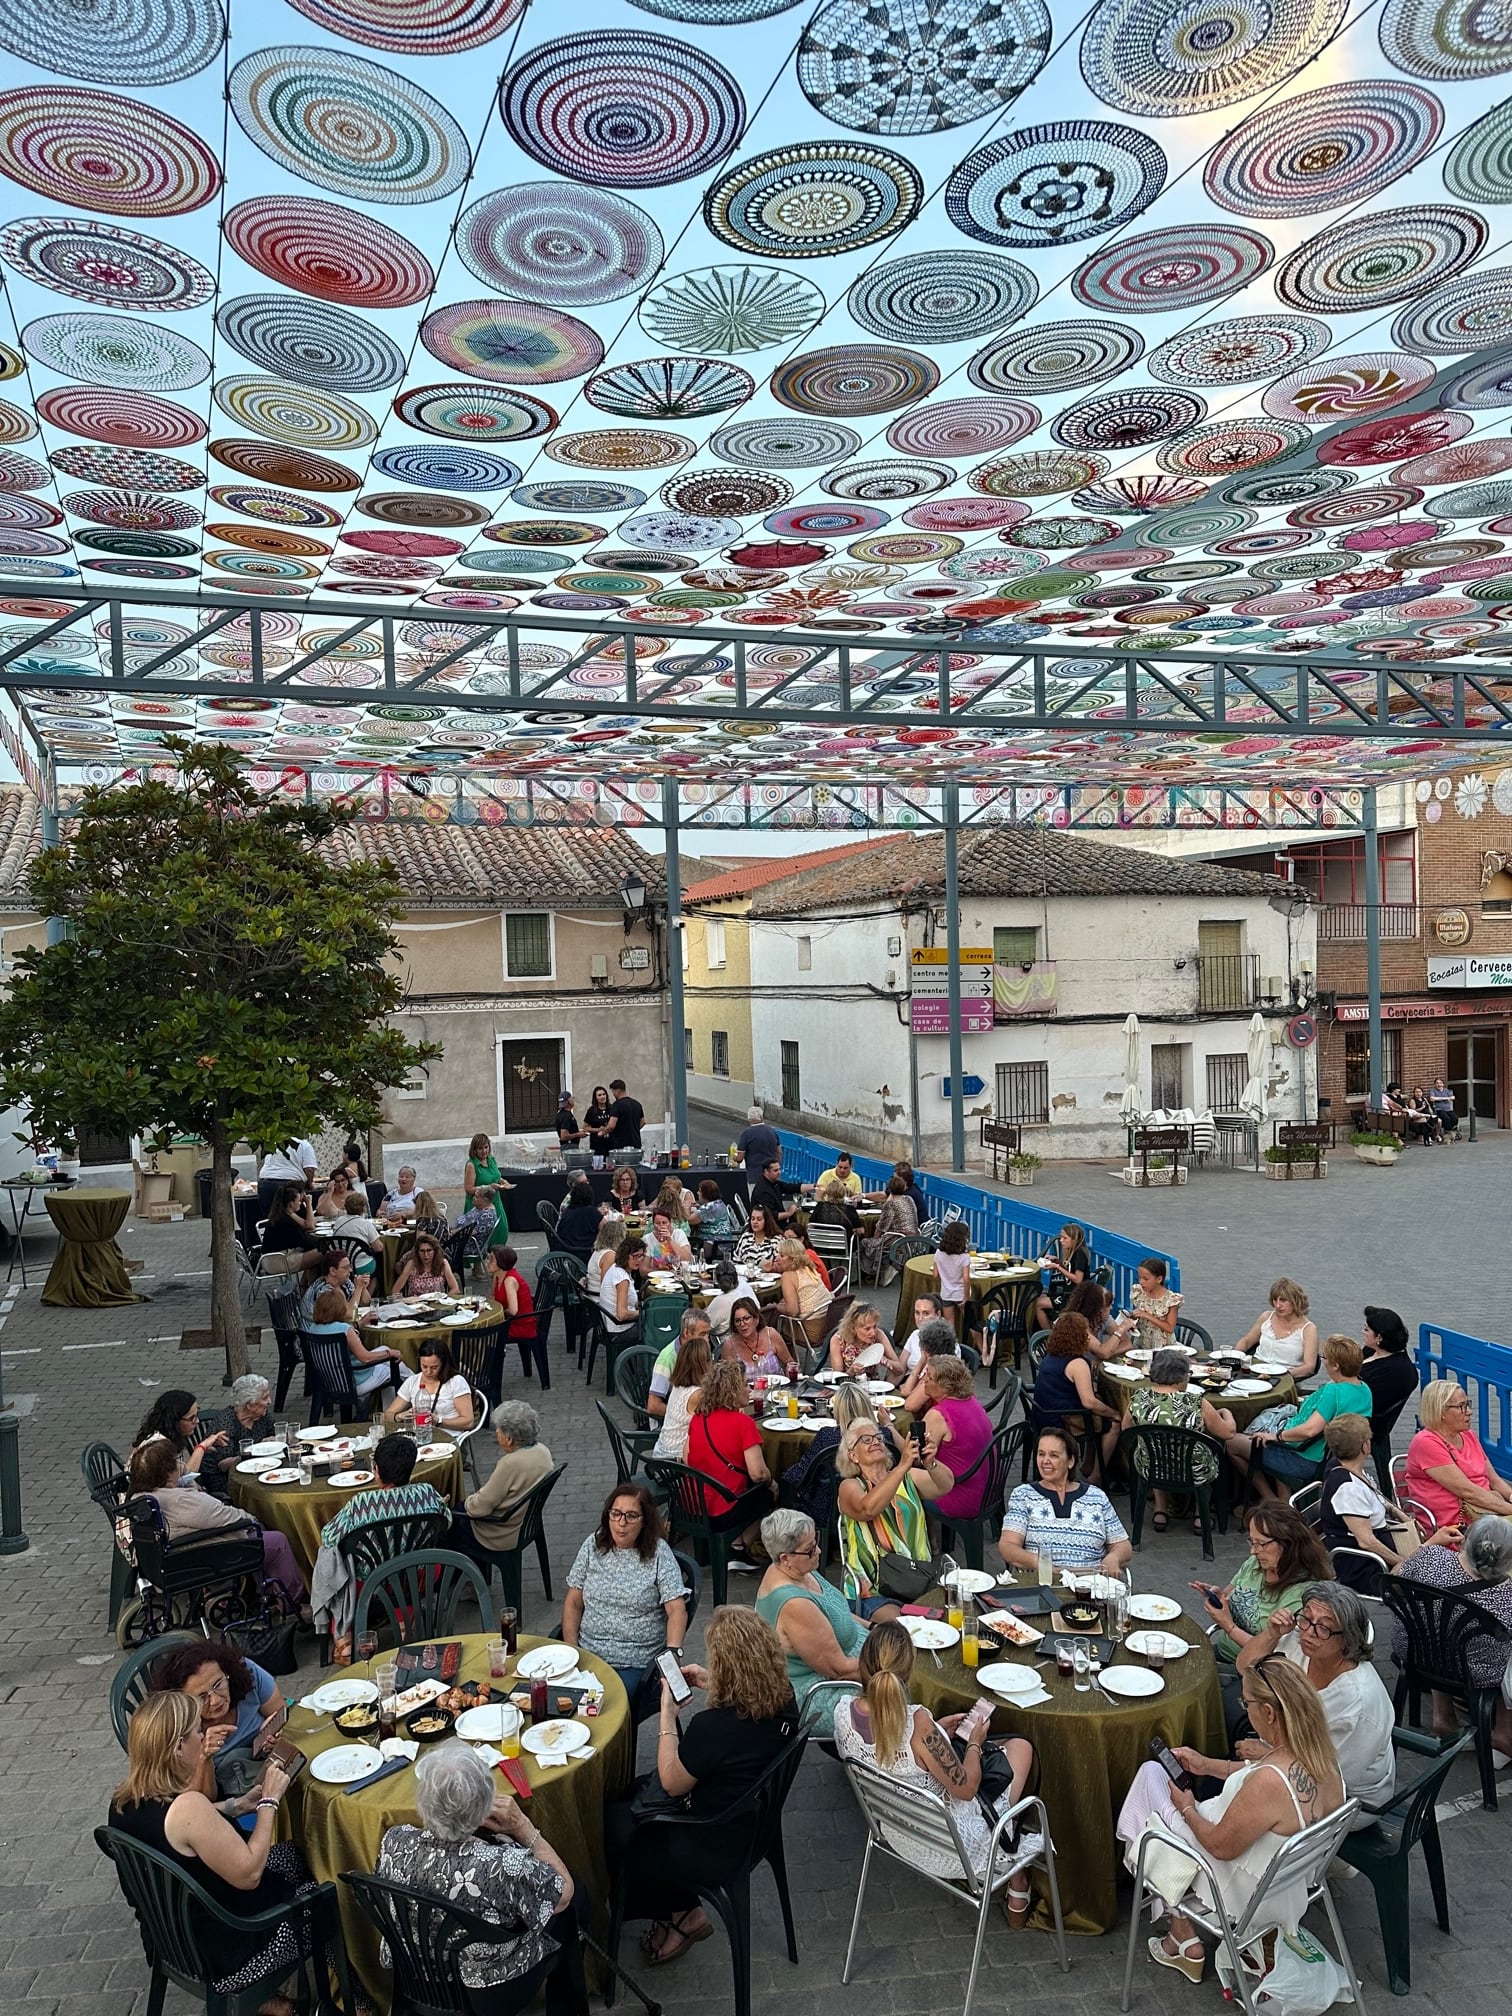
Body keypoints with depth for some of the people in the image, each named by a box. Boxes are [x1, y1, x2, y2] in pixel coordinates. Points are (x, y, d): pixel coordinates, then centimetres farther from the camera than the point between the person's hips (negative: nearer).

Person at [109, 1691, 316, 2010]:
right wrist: (270, 1800, -17)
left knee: (295, 1855, 22)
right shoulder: (187, 1807, -34)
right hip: (222, 1953, -8)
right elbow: (248, 1875, -25)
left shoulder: (123, 1800, -8)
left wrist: (239, 1805, 3)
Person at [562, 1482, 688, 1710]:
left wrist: (672, 1653, -23)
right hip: (587, 1656, 3)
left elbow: (677, 1610, -8)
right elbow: (573, 1603, 10)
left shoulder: (658, 1553, -3)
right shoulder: (593, 1545, 6)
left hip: (635, 1666, -3)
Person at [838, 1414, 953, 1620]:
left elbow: (945, 1486, -5)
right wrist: (903, 1465, -28)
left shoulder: (908, 1477, 13)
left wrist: (930, 1463, -27)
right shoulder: (850, 1486, 2)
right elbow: (867, 1509, -22)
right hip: (873, 1591, -4)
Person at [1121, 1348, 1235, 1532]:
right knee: (1215, 1446, 28)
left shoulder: (1138, 1398, -14)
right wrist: (1226, 1413, 14)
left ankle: (1160, 1511, 34)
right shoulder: (1197, 1404, -23)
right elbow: (1228, 1432, -7)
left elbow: (1125, 1429, 5)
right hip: (1195, 1475, -2)